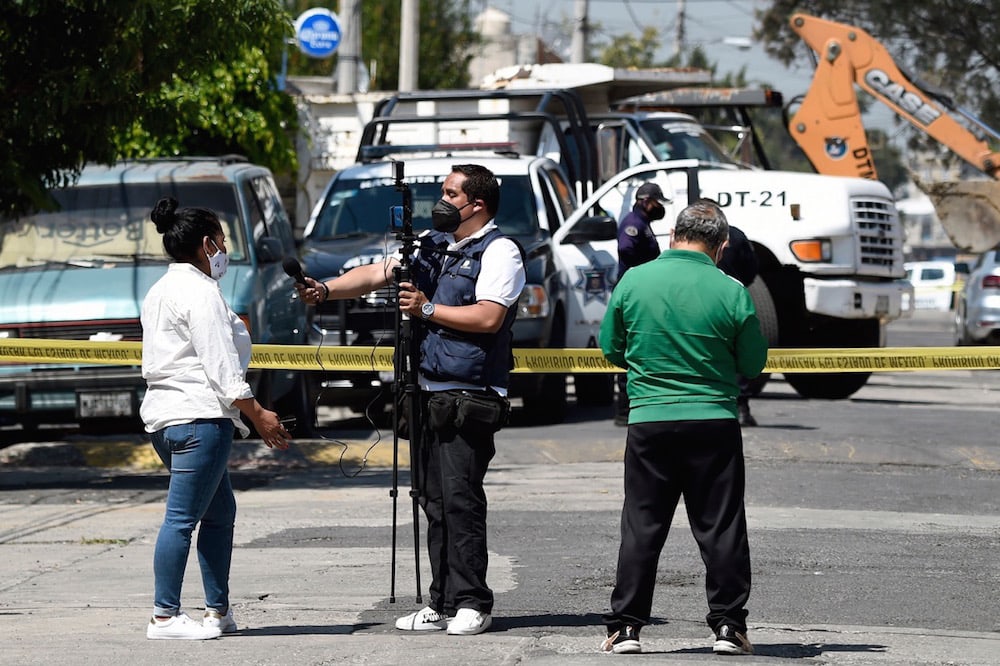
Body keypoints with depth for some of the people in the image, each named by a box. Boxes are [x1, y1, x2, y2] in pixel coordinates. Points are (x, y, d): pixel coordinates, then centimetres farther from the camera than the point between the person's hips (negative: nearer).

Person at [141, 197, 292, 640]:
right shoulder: (200, 292, -10)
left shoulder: (160, 292, 21)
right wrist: (257, 415, -13)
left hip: (164, 413, 11)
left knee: (220, 511, 15)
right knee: (182, 517, -9)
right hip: (198, 416, -11)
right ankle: (164, 616, -9)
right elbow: (220, 363, -16)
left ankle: (218, 611, 14)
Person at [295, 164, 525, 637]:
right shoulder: (431, 244, 18)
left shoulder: (499, 252, -6)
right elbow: (377, 274, 17)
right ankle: (442, 603, 12)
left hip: (469, 400, -8)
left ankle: (471, 603, -7)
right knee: (434, 500, 8)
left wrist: (428, 309, -12)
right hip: (430, 394, 8)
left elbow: (488, 317, -18)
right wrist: (327, 290, 3)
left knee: (460, 498, -11)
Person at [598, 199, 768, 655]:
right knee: (720, 528, 6)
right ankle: (728, 625, 7)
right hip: (714, 420, -1)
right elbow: (753, 364, 2)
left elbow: (611, 348, 8)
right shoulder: (731, 292, -7)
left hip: (649, 419, 1)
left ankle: (625, 627, 7)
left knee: (641, 527, 7)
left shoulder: (634, 281, -2)